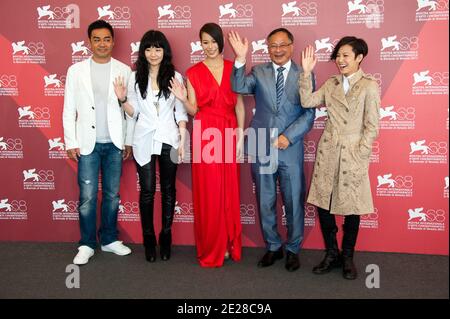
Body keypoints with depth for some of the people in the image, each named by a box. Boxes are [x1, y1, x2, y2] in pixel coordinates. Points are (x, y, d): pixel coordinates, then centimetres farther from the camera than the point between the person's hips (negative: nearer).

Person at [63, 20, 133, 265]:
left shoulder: (124, 70, 2)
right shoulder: (76, 70, 3)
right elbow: (69, 110, 3)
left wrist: (129, 140, 0)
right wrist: (71, 142, -2)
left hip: (114, 143, 1)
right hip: (87, 143, 0)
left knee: (112, 195, 10)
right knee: (87, 196, 1)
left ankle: (109, 239, 25)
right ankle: (87, 244, 16)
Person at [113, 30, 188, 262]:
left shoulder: (175, 77, 0)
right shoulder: (136, 77, 2)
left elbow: (181, 112, 3)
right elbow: (133, 113, 6)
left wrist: (182, 140, -3)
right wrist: (122, 99, -12)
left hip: (168, 140, 0)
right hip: (144, 141, 0)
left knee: (168, 190, 9)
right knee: (147, 191, 4)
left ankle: (166, 237, 24)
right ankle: (148, 239, 19)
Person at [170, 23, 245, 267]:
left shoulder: (233, 69, 8)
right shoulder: (194, 72, 4)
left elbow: (239, 104, 7)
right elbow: (193, 110, 2)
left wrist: (240, 136, 0)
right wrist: (183, 99, -18)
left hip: (229, 134, 2)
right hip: (205, 135, -2)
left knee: (229, 191, 7)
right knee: (208, 193, 1)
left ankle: (229, 244, 21)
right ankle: (211, 249, 14)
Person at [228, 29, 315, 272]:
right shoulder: (259, 72, 6)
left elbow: (309, 113, -3)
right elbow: (239, 87, -12)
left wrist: (289, 136, -14)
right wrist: (240, 59, -23)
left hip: (291, 149, -1)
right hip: (261, 148, 2)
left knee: (294, 202, 8)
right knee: (265, 202, 12)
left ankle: (293, 249, 28)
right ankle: (272, 247, 31)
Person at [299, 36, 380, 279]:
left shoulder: (369, 86, -4)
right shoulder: (330, 84, 10)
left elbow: (372, 127, -6)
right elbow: (306, 102, -2)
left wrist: (359, 155, -10)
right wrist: (306, 72, -6)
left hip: (354, 154, -4)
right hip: (328, 152, 4)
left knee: (352, 207, 6)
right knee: (322, 203, 6)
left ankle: (348, 257, 25)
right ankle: (331, 253, 25)